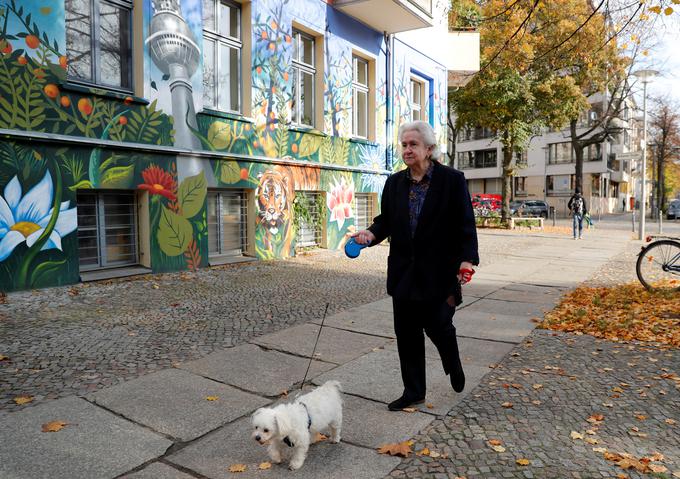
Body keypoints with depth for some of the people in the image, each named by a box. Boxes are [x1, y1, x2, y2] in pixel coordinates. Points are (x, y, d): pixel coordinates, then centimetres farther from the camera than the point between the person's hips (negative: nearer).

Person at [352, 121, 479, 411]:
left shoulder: (452, 180, -6)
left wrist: (467, 260, -18)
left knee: (437, 325, 4)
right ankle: (413, 392, 24)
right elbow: (385, 220, 11)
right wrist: (370, 234, -11)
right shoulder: (394, 183, 7)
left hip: (438, 271, -4)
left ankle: (453, 366, 40)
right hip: (404, 270, 4)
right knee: (406, 333, 8)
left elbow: (465, 226, -7)